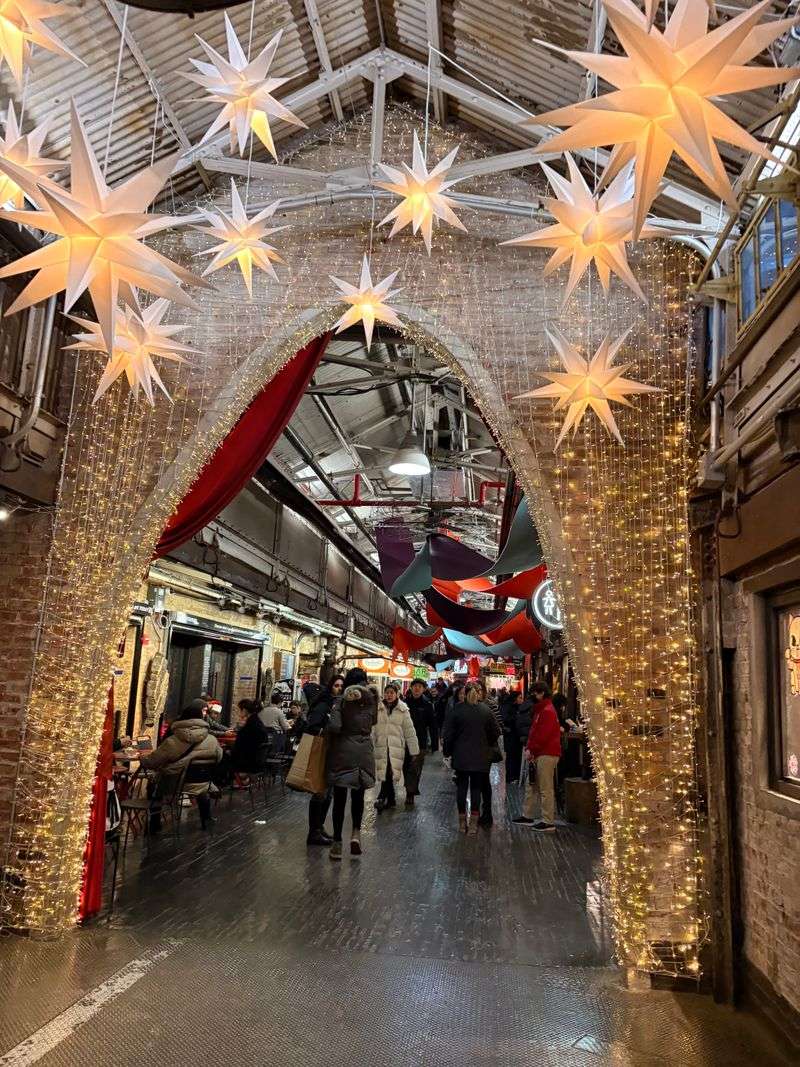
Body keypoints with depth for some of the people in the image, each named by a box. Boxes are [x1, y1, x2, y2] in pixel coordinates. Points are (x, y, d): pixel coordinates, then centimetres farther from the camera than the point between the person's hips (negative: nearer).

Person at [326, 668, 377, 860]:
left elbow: (334, 726, -19)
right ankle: (356, 832, 3)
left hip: (342, 752, -2)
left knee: (340, 797, 5)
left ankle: (337, 843, 8)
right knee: (358, 795, 18)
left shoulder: (342, 702, -9)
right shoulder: (371, 701, 0)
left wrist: (329, 739, 0)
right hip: (364, 752, 3)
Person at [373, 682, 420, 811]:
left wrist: (414, 751, 6)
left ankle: (382, 797, -11)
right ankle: (390, 799, 12)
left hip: (396, 747, -1)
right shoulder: (378, 709, 7)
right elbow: (372, 729, 5)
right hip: (381, 746, 1)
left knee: (390, 773, -16)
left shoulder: (403, 710, 6)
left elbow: (409, 731, 7)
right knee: (385, 773, -1)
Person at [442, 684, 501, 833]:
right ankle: (474, 823, 4)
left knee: (461, 787, 7)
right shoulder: (486, 710, -3)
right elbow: (495, 732, 4)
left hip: (461, 757, -1)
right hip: (481, 757, 1)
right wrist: (489, 746, 20)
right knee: (476, 787, 5)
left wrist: (447, 751, 8)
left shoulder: (457, 710, -7)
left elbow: (448, 734, -4)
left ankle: (462, 822, 10)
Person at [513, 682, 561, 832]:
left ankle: (548, 823, 0)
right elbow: (534, 732, 18)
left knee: (546, 789, -6)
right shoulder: (540, 709, 18)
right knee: (531, 785, 15)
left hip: (547, 755, -10)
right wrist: (529, 749, 6)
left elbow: (543, 735, -20)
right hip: (539, 753, 10)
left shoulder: (547, 711, -14)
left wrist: (531, 750, -13)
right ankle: (527, 816, 24)